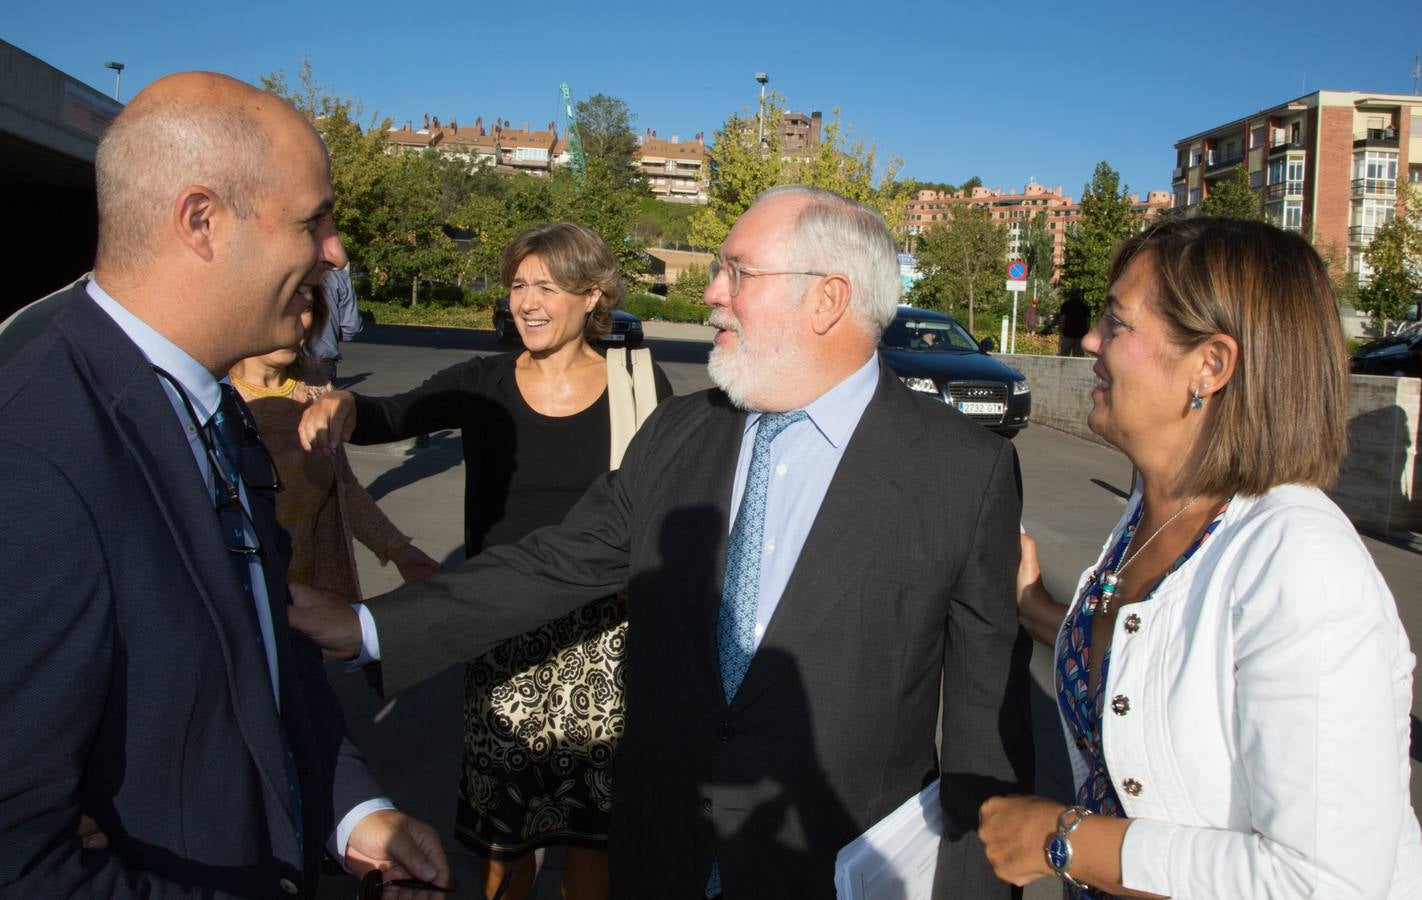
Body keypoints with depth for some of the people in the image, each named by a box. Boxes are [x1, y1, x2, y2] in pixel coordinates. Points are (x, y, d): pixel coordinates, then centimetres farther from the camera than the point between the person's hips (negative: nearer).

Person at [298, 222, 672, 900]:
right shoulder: (483, 385, -1)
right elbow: (393, 417, -15)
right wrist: (343, 405, -37)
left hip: (599, 636, -1)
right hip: (501, 635, 1)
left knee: (586, 818, 12)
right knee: (500, 817, 13)